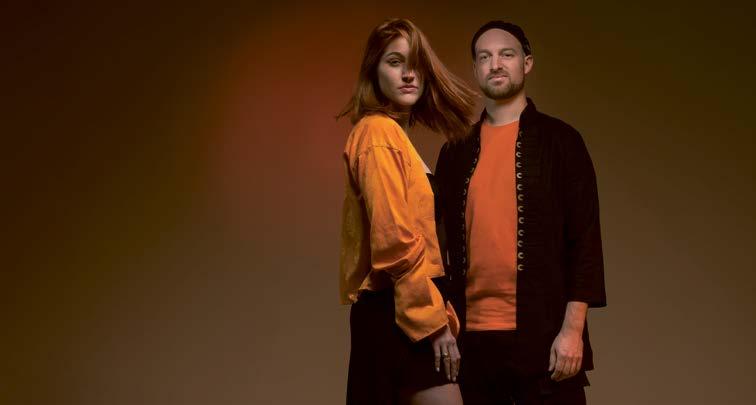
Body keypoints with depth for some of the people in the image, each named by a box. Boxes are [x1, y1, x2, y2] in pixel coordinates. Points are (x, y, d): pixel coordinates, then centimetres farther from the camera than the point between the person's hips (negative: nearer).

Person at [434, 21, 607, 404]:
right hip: (471, 336, 3)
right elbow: (443, 242, 12)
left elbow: (584, 240, -3)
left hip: (542, 333, -3)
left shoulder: (559, 140, 1)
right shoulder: (456, 151, 11)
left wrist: (573, 328, -10)